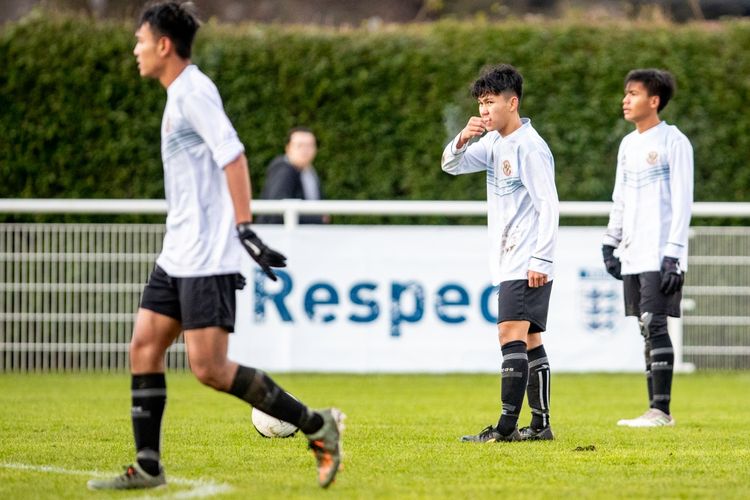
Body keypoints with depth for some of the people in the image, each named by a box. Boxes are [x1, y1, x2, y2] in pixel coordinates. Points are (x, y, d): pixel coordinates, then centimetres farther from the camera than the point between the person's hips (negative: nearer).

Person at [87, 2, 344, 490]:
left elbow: (232, 157, -21)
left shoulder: (194, 91, -12)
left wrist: (245, 230, -26)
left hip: (206, 257, -10)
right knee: (144, 348, 5)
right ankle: (148, 467, 8)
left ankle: (317, 426, -6)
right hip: (179, 256, 10)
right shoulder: (180, 95, 18)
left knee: (209, 367, -12)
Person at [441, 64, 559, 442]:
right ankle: (540, 424, 11)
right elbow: (451, 166, 17)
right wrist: (463, 140, -5)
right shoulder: (495, 143, 13)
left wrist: (541, 260, -21)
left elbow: (549, 206, -17)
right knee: (529, 341, 9)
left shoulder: (530, 147, -14)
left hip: (527, 264, -9)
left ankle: (507, 426, -19)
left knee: (511, 335, -15)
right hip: (509, 263, 9)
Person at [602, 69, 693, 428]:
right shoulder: (628, 144, 16)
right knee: (647, 329, 6)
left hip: (661, 254, -7)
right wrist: (610, 243, 16)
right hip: (632, 255, 7)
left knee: (654, 325, -12)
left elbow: (682, 201, -11)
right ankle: (657, 409, 8)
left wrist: (674, 254, -17)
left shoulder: (674, 142, -7)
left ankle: (660, 410, -11)